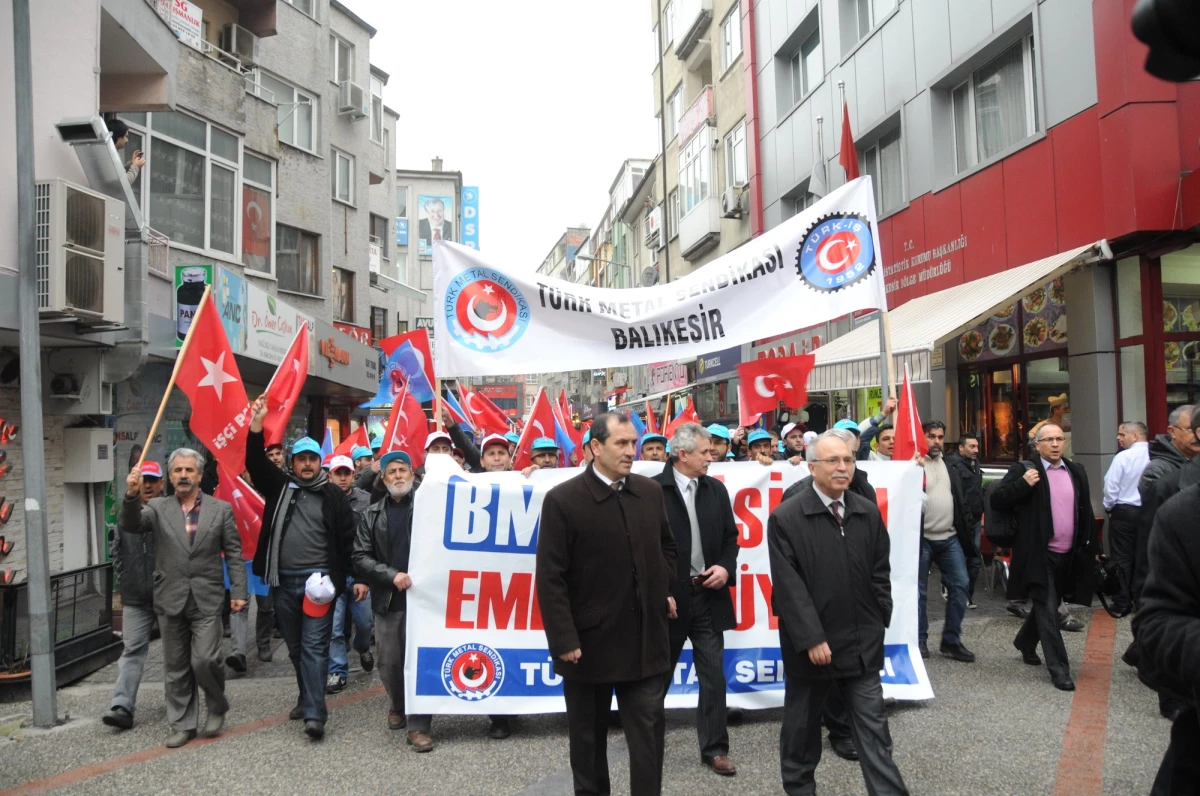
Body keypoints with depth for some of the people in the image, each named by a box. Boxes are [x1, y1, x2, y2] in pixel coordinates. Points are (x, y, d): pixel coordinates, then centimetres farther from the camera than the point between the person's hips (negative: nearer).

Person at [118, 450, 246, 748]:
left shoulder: (220, 509, 3)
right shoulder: (157, 508, 5)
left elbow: (234, 553, 4)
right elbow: (128, 525, -12)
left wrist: (238, 592, -4)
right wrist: (132, 496, -30)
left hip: (206, 599, -2)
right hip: (170, 600, 2)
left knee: (205, 660, -8)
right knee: (175, 667, 9)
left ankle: (217, 707, 18)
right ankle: (182, 724, 23)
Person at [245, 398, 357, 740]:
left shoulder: (333, 494, 1)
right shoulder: (279, 486, 8)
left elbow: (348, 537, 0)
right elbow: (255, 463, -4)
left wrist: (341, 577, -6)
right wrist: (255, 427, -18)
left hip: (319, 580, -4)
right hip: (284, 581, 4)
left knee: (314, 646, -7)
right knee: (296, 647, 15)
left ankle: (315, 713, -8)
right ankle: (308, 699, 31)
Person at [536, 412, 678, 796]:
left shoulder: (650, 491, 2)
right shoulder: (563, 499, -12)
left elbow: (667, 546, 20)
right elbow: (550, 578, -13)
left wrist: (665, 589, 7)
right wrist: (564, 640, -15)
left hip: (645, 638, 3)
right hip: (589, 641, -3)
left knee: (650, 732, 8)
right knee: (588, 737, 15)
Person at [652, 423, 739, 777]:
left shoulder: (716, 489, 6)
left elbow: (730, 537, 12)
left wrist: (726, 568, -6)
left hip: (709, 595, 4)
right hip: (669, 596, -4)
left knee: (714, 676, 7)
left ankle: (714, 748, 20)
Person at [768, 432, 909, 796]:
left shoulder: (869, 513, 5)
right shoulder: (785, 518, -11)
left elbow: (880, 575, 10)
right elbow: (789, 586, -14)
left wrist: (879, 623, 4)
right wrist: (812, 639, -17)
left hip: (862, 645, 3)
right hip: (811, 646, -3)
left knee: (874, 732, 6)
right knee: (801, 727, 15)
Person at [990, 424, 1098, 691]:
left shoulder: (1077, 472, 12)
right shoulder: (1023, 470, -4)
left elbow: (1086, 512, 17)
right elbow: (997, 500, -8)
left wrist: (1089, 547, 13)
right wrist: (1023, 484, -21)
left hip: (1069, 556, 6)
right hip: (1040, 555, -6)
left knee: (1045, 606, 19)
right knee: (1048, 611, -5)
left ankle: (1025, 642, 42)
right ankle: (1058, 669, 1)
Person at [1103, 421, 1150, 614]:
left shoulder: (1123, 457, -14)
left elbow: (1111, 486, -14)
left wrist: (1109, 507, 2)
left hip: (1124, 512, -4)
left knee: (1122, 558, 4)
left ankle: (1123, 602, 6)